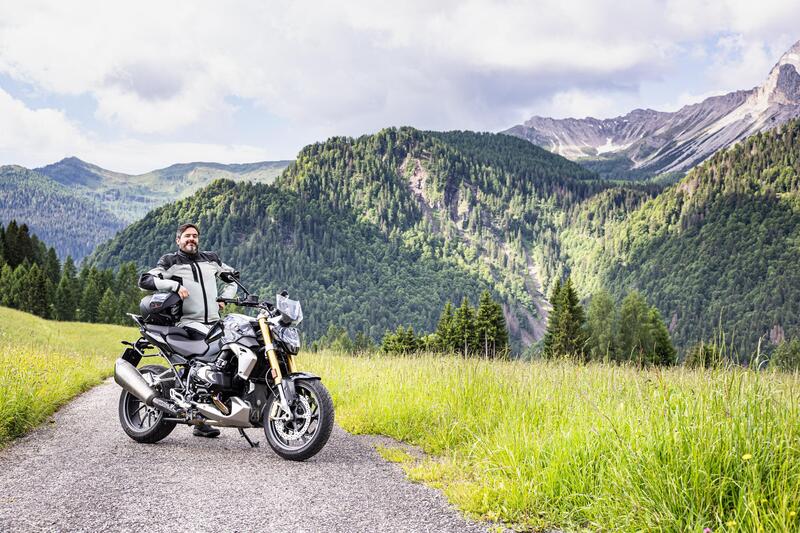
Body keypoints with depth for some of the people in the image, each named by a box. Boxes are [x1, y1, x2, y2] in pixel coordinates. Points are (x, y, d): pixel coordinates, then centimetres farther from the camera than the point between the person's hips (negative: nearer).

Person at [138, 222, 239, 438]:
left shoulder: (211, 259, 21)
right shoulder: (170, 261, 7)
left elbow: (231, 275, 36)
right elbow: (145, 280, -5)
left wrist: (225, 297, 20)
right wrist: (175, 285, -16)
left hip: (214, 323, 5)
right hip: (188, 323, -5)